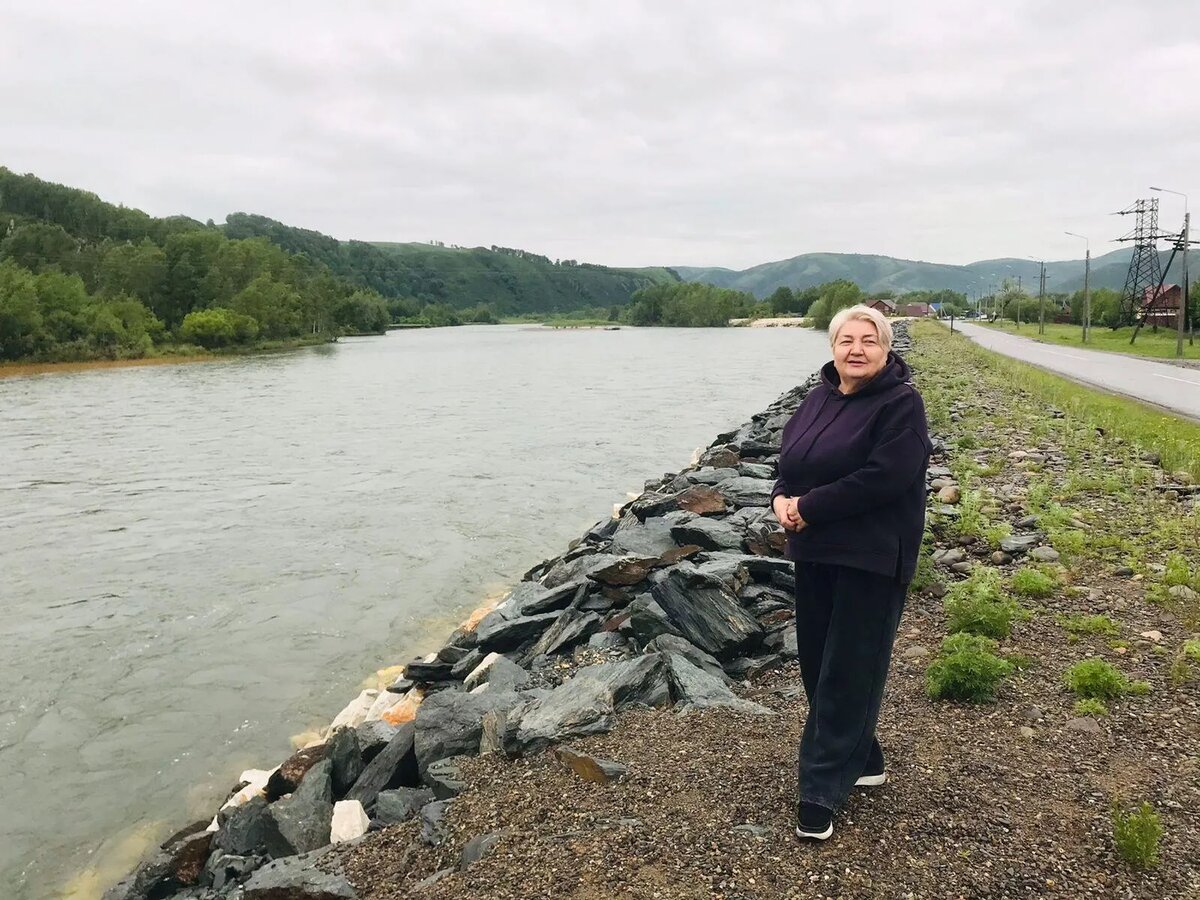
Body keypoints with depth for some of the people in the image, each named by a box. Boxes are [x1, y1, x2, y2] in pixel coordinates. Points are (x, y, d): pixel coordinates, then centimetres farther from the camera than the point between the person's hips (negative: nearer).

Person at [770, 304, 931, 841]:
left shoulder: (900, 403, -11)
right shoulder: (820, 397, 11)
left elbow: (884, 477, -22)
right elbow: (790, 458, 15)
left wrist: (808, 507, -19)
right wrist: (782, 497, -7)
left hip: (871, 557, -8)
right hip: (814, 552, 8)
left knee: (847, 671, -2)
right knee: (816, 661, 14)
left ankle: (821, 791, 7)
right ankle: (861, 760, 34)